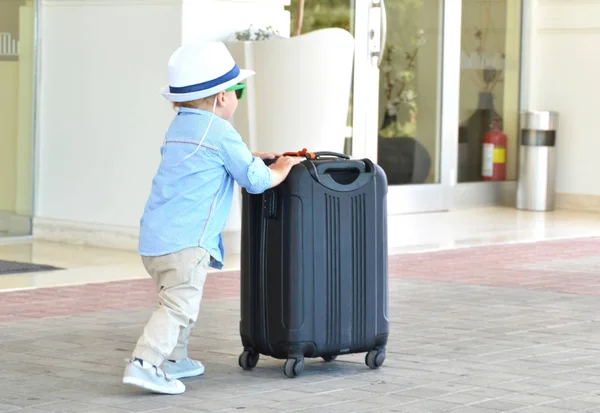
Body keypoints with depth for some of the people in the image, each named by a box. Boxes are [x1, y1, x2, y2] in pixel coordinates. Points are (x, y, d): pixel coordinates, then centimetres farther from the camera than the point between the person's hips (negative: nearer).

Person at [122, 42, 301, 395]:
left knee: (181, 300, 25)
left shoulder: (179, 127, 19)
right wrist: (281, 169, 13)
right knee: (180, 304, -14)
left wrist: (252, 157, 30)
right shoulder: (221, 133, -8)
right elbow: (255, 180, -5)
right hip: (185, 240, -10)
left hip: (153, 237, 10)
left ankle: (173, 359, 32)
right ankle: (145, 363, -26)